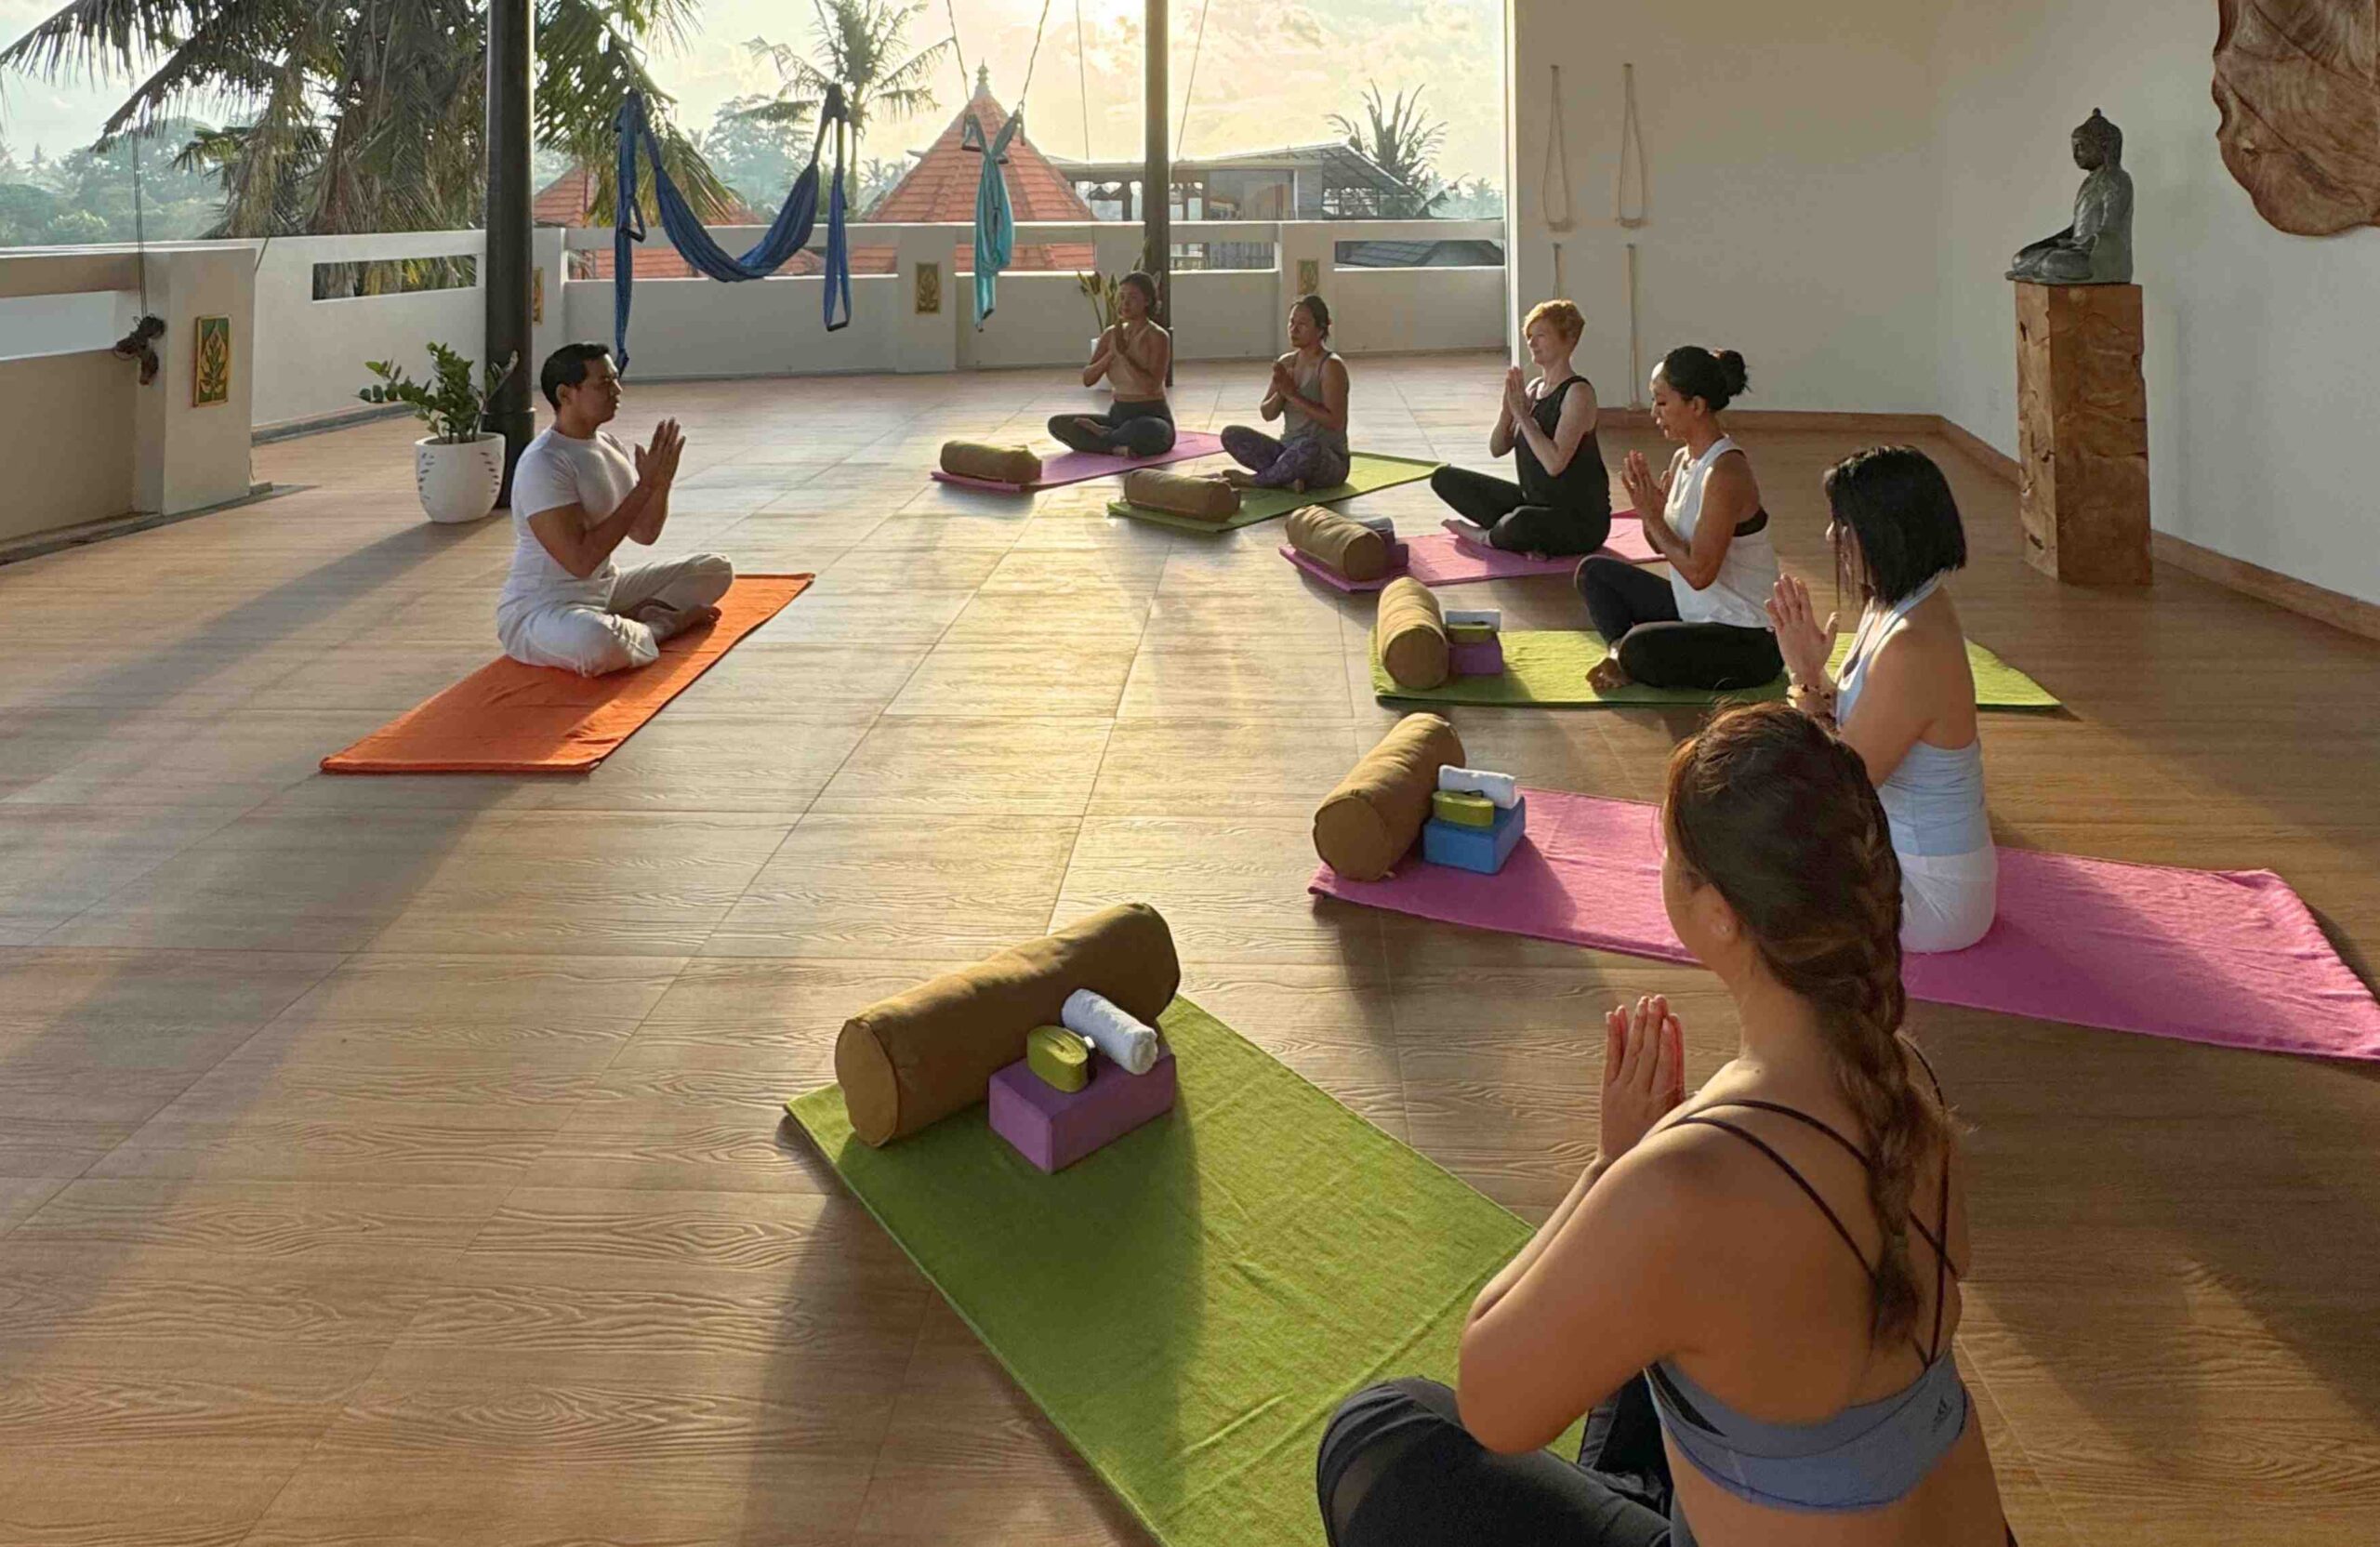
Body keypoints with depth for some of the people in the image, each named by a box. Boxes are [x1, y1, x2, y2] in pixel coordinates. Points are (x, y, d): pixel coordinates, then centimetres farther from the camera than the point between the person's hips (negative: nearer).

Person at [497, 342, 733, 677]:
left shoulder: (608, 445, 4)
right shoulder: (542, 464, -22)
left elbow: (645, 533, 9)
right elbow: (580, 560, -29)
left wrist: (662, 481, -11)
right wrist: (644, 487, -25)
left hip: (606, 588, 8)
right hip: (541, 609, -8)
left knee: (716, 569, 7)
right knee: (598, 641, -42)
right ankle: (662, 624, -10)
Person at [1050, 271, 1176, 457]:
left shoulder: (1157, 337, -10)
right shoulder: (1111, 335, 7)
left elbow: (1151, 386, -22)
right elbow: (1087, 379, -1)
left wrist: (1124, 353, -24)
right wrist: (1111, 354, -16)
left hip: (1153, 417, -5)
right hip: (1118, 415, 5)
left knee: (1146, 431, -43)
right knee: (1058, 424, -11)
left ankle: (1100, 435, -13)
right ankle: (1118, 447, -24)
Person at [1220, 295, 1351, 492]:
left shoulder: (1331, 366, -13)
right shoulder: (1286, 363, 7)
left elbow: (1334, 422, -22)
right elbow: (1267, 414, 6)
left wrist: (1293, 394, -22)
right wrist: (1281, 392, -16)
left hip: (1328, 460, -7)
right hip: (1289, 451, 7)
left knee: (1308, 448, -42)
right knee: (1231, 434, -10)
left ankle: (1254, 480, -18)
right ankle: (1287, 478, -21)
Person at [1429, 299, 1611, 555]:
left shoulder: (1578, 392, -16)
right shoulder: (1534, 389, 7)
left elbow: (1555, 463, -27)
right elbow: (1497, 448, 5)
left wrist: (1521, 413, -22)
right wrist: (1508, 405, -12)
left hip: (1580, 521, -8)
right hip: (1533, 503, 8)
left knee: (1522, 522, -42)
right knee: (1445, 478, 3)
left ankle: (1484, 535, -6)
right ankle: (1519, 538, -11)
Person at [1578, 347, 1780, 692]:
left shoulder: (1725, 473, -23)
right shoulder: (1683, 459, 4)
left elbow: (1698, 572, -26)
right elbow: (1661, 545, 14)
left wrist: (1651, 515, -19)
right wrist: (1647, 505, -6)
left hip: (1746, 640, -9)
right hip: (1695, 612, 9)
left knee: (1640, 647, -33)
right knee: (1594, 572, 8)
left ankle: (1629, 663, 0)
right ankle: (1624, 659, -2)